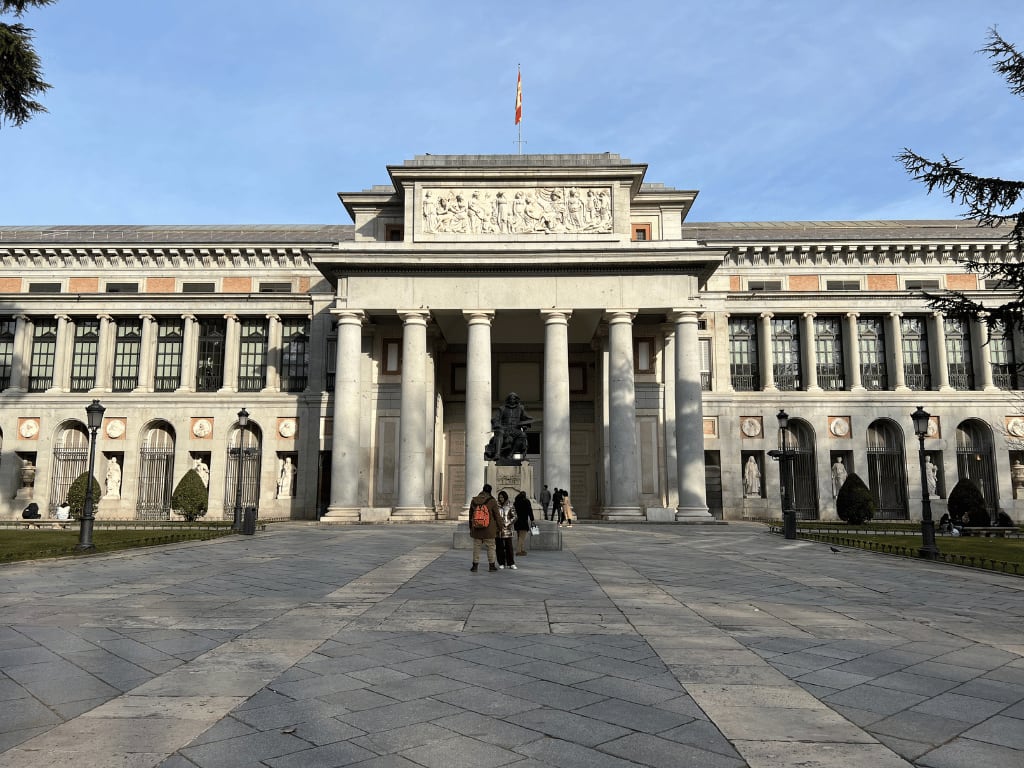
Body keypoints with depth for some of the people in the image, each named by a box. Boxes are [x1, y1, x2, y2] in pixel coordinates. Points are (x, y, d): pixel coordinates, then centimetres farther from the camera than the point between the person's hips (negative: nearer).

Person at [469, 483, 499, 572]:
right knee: (490, 546, 7)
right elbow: (496, 515, -5)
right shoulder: (492, 501, -8)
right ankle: (492, 565, 11)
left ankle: (475, 565, 9)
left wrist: (470, 527, 20)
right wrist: (497, 528, 6)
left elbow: (470, 515, 11)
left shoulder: (474, 500, 3)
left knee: (476, 546, 9)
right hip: (489, 528, -3)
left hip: (476, 528, 3)